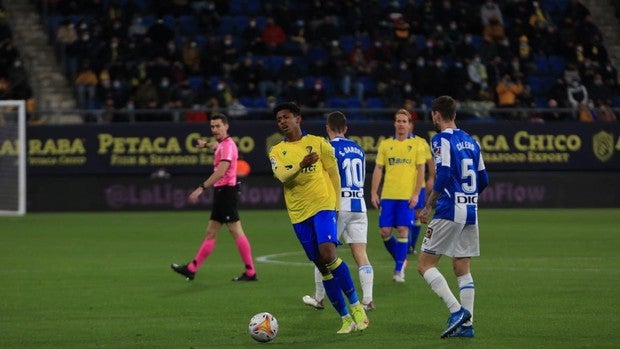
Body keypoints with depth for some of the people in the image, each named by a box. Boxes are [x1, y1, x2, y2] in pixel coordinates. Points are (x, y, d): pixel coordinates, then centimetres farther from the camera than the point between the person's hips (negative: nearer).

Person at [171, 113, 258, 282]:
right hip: (221, 192, 10)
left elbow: (221, 171, -27)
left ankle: (250, 273, -7)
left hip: (226, 191, -10)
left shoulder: (227, 145, -15)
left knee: (236, 232, -8)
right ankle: (191, 269, 14)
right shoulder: (222, 145, 15)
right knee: (210, 233, 11)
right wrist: (207, 145, 56)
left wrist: (202, 188, -29)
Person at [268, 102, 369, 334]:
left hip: (323, 205, -3)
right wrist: (301, 165, -26)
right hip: (298, 213, 3)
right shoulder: (276, 151, 8)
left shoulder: (317, 143, 3)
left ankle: (356, 305, -13)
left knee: (328, 253, -24)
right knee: (321, 265, 4)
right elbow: (282, 176, -10)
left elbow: (333, 173, 8)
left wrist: (336, 204, 6)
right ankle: (345, 318, 12)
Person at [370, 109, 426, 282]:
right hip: (388, 195, 3)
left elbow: (421, 170, 1)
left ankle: (399, 270, 0)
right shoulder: (385, 144, 9)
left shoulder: (416, 144, 3)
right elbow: (378, 169, 9)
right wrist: (374, 192, 1)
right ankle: (400, 260, 22)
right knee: (385, 231, -2)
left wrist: (416, 194, -8)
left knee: (403, 230, -8)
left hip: (407, 196, -2)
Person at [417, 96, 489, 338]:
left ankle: (456, 310, -15)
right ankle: (466, 324, 6)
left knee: (425, 264, -2)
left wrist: (428, 206, -12)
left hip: (449, 211, -7)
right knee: (462, 269, 10)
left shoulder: (441, 140, -8)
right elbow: (483, 179, 16)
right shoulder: (470, 141, 14)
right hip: (470, 212, 8)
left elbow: (444, 175, -19)